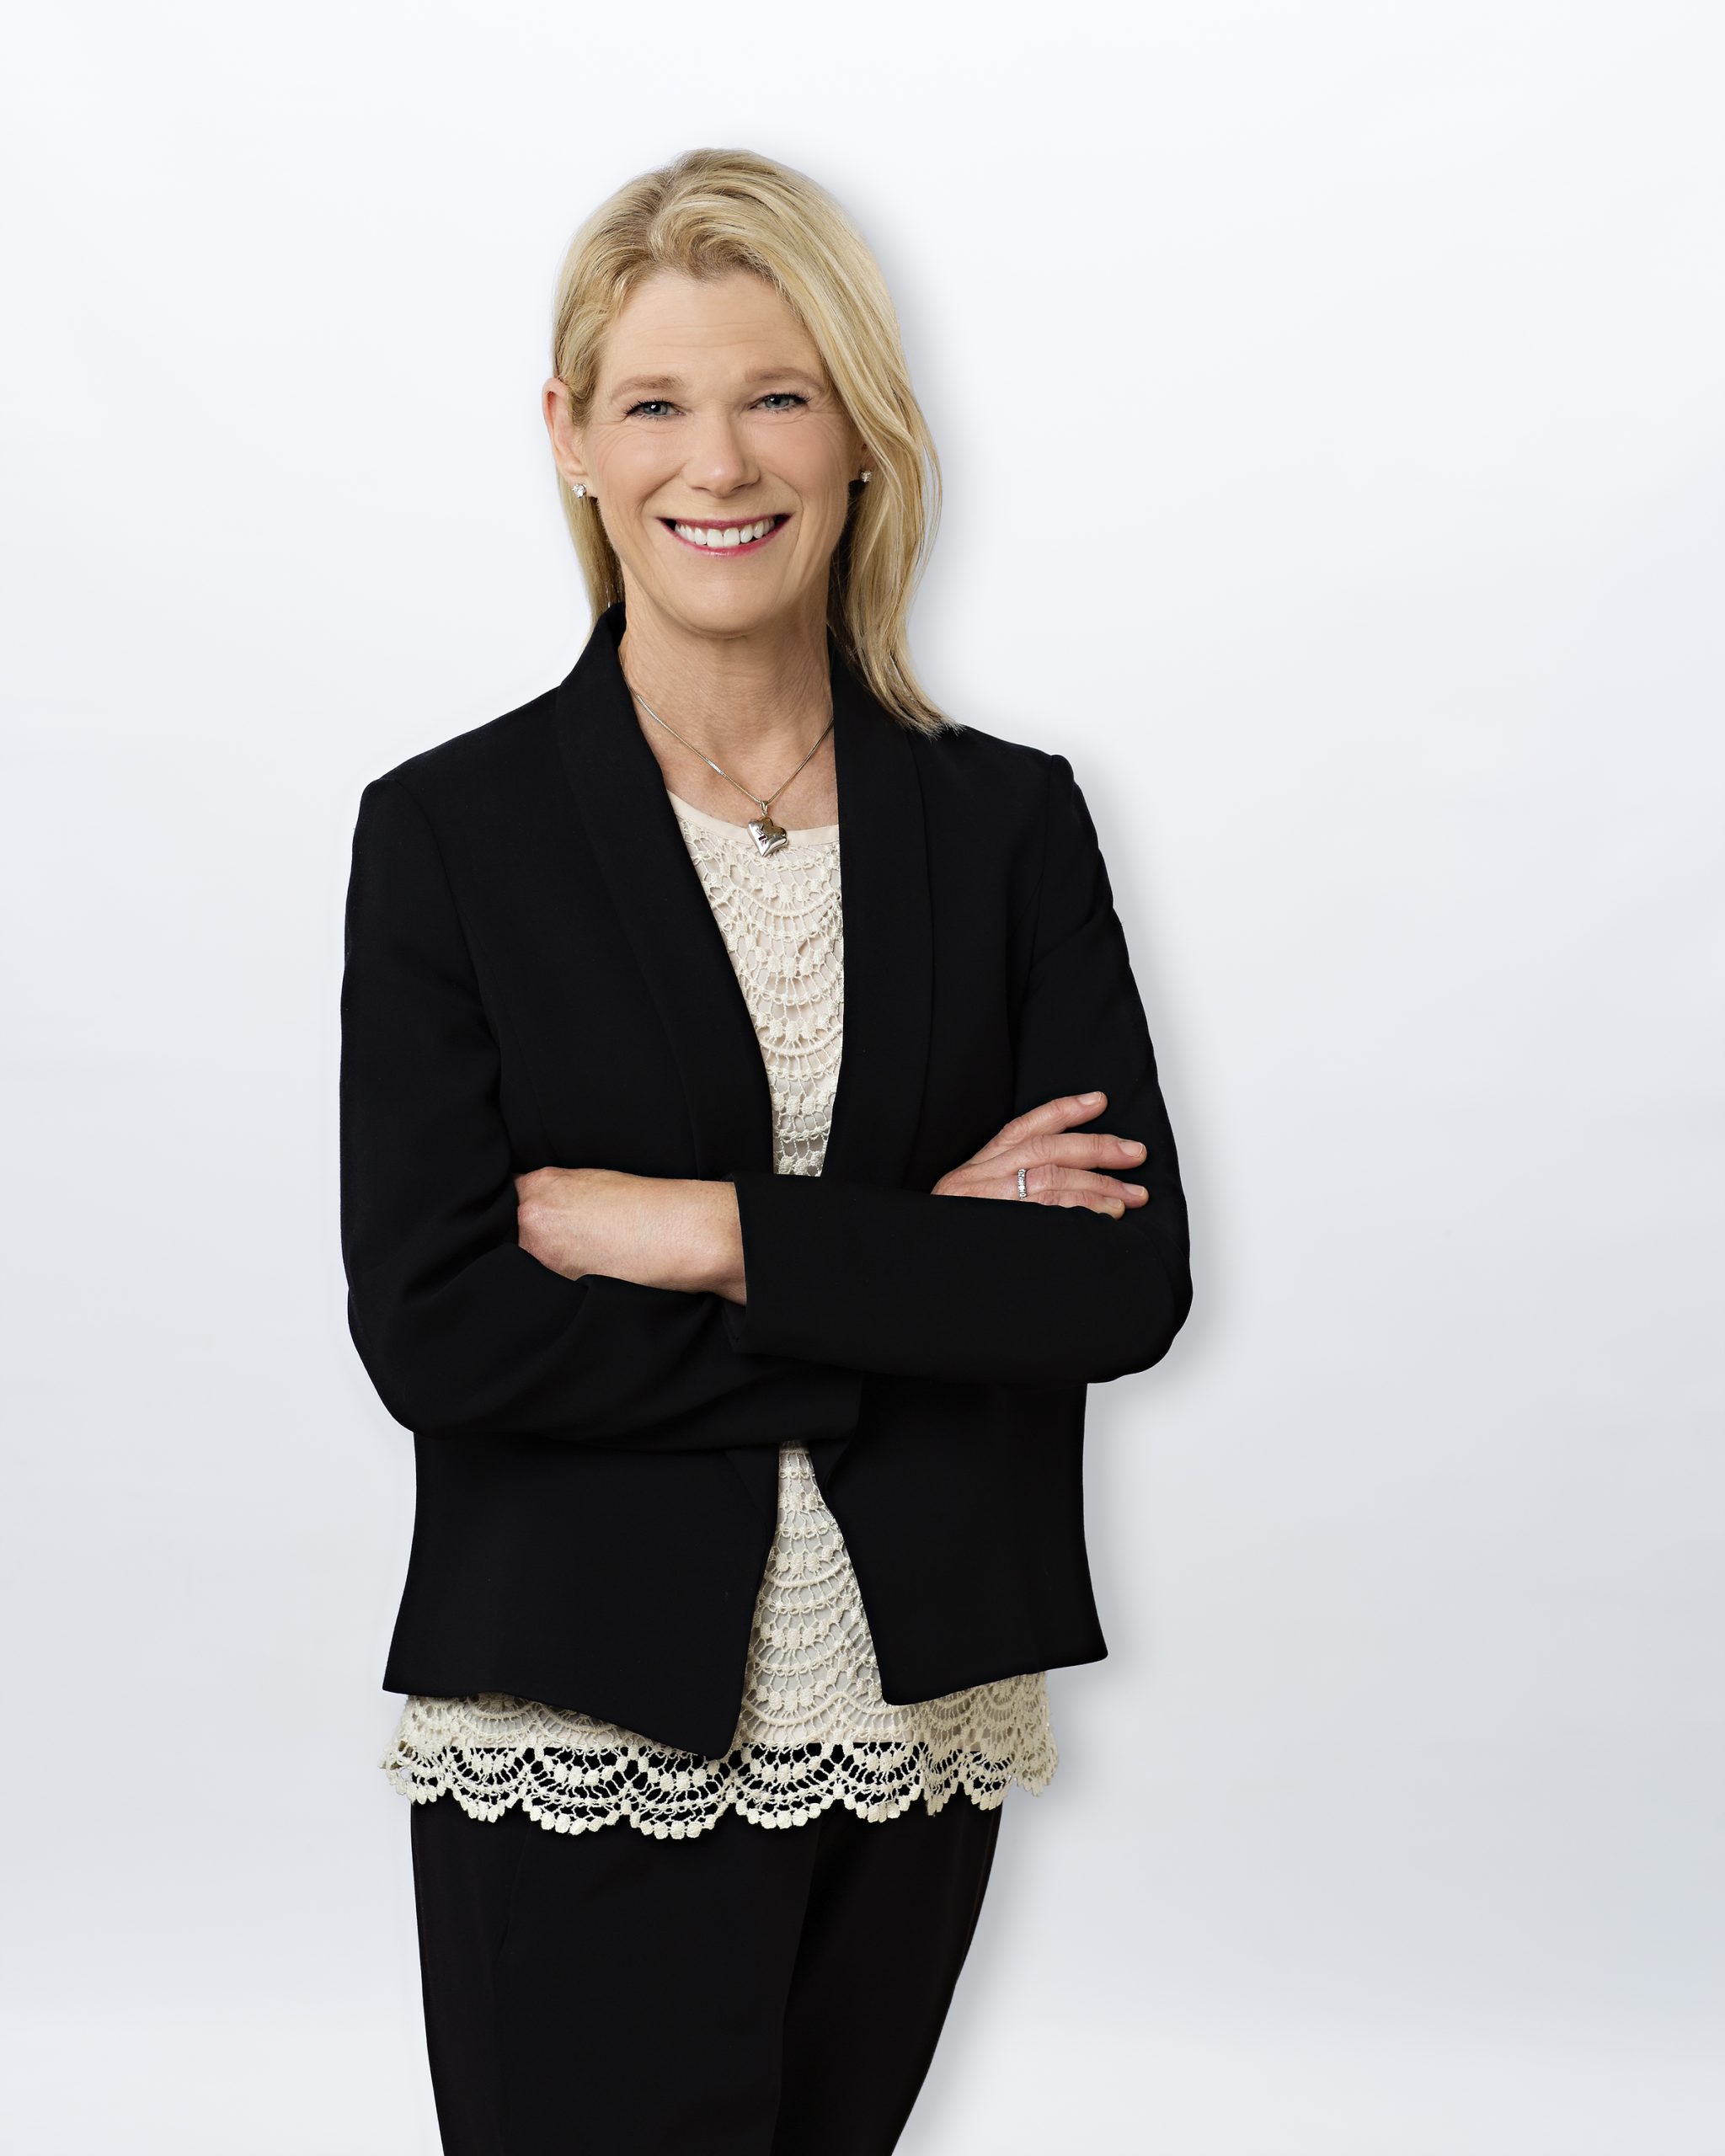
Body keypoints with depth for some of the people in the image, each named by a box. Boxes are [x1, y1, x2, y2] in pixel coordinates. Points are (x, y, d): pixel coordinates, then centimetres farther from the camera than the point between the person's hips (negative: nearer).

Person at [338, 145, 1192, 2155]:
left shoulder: (1008, 821, 3)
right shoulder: (451, 830, -3)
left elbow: (1126, 1279, -6)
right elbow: (432, 1326, -12)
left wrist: (709, 1231, -14)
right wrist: (907, 1276, -13)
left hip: (913, 1741, 3)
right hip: (582, 1744, -2)